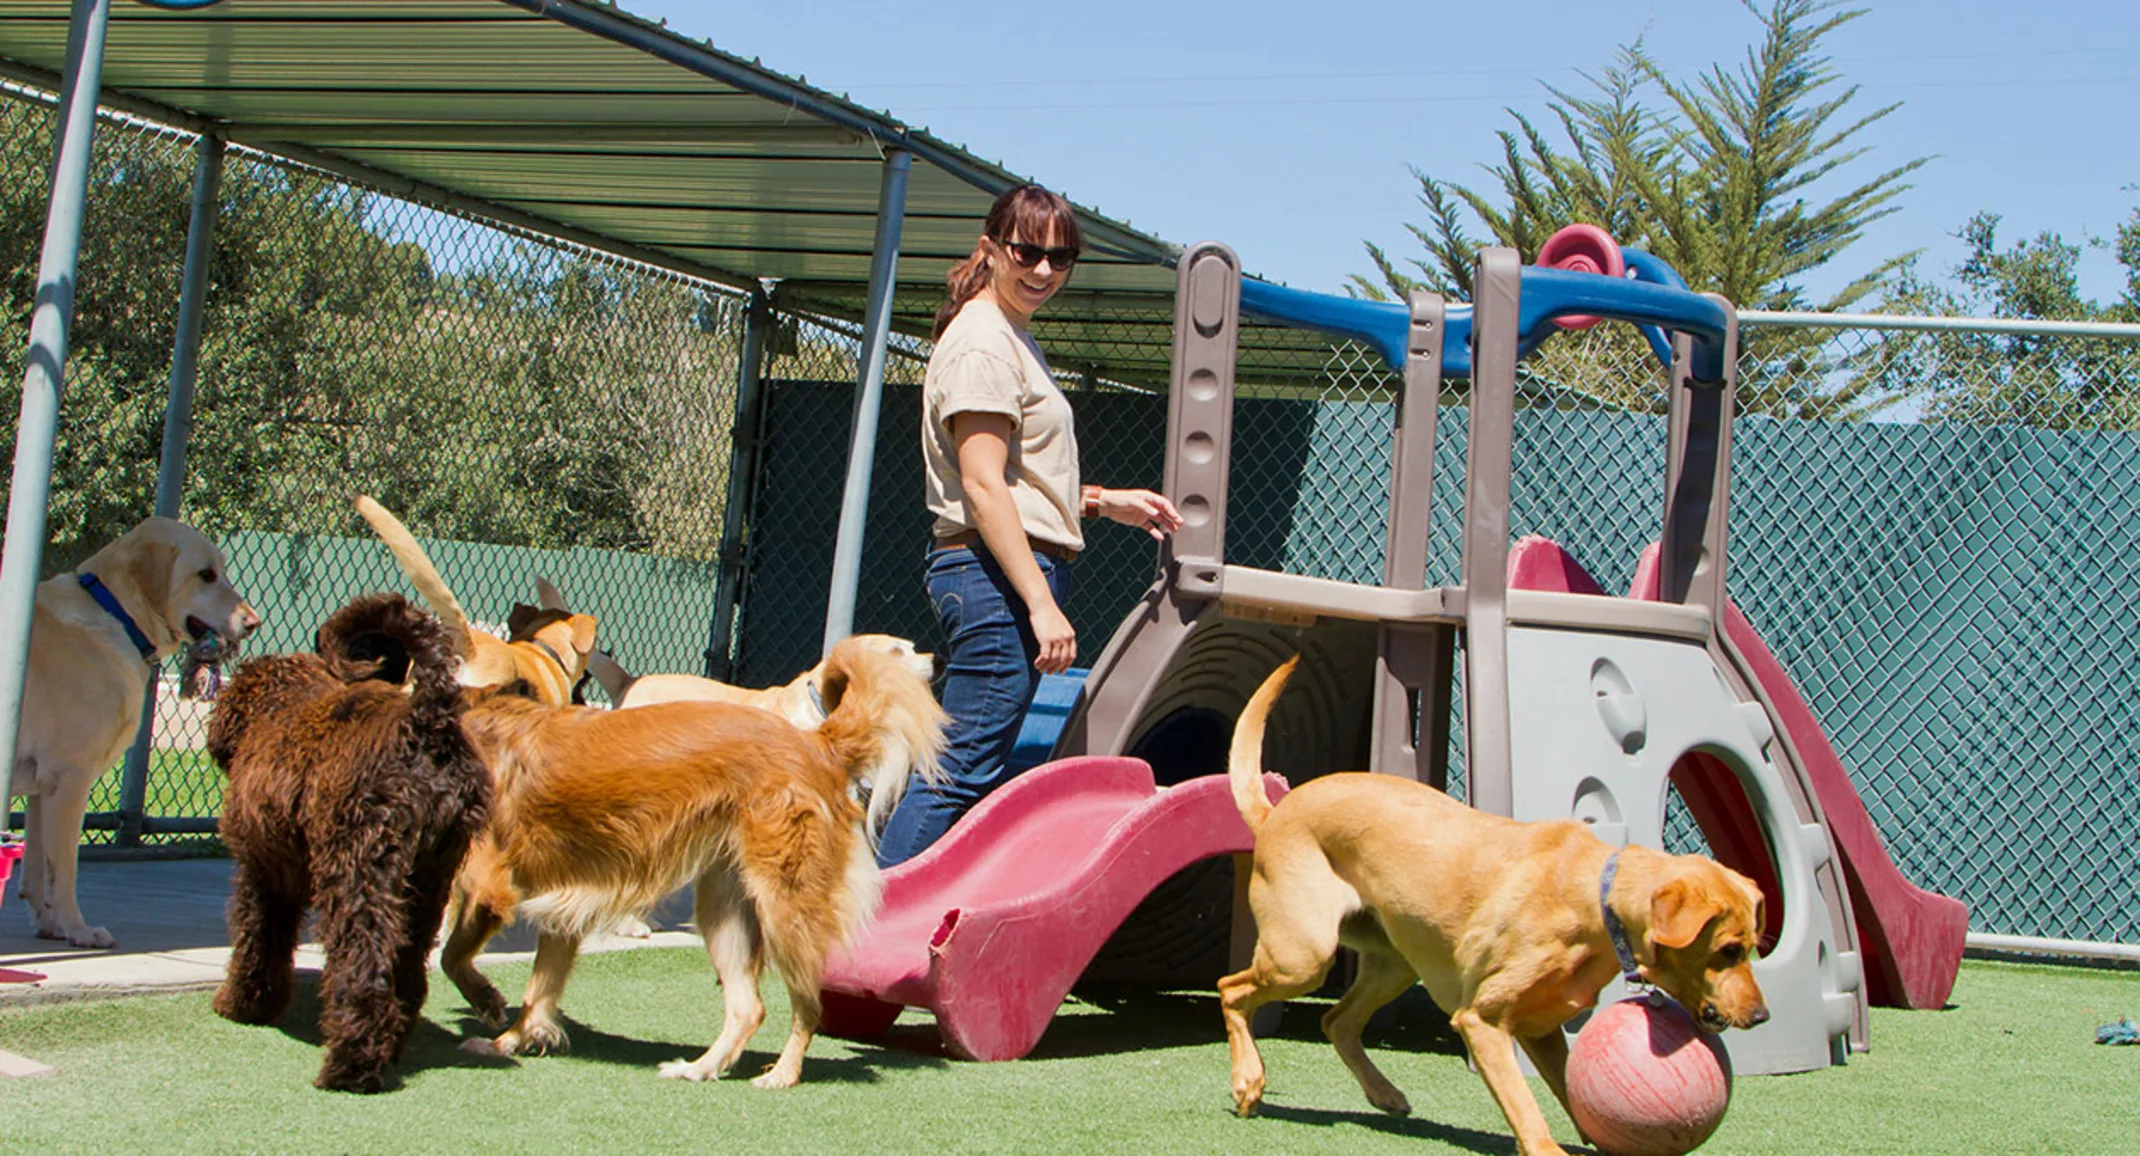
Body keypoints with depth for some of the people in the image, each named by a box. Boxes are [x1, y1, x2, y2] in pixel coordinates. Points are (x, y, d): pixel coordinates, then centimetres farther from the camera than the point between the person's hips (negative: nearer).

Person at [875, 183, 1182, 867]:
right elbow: (982, 486, -17)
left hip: (1020, 575, 10)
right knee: (964, 773, -12)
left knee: (977, 773, 9)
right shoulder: (982, 341, -10)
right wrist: (1041, 603, -22)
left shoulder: (1015, 340, 22)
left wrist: (1103, 502, 19)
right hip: (998, 576, -10)